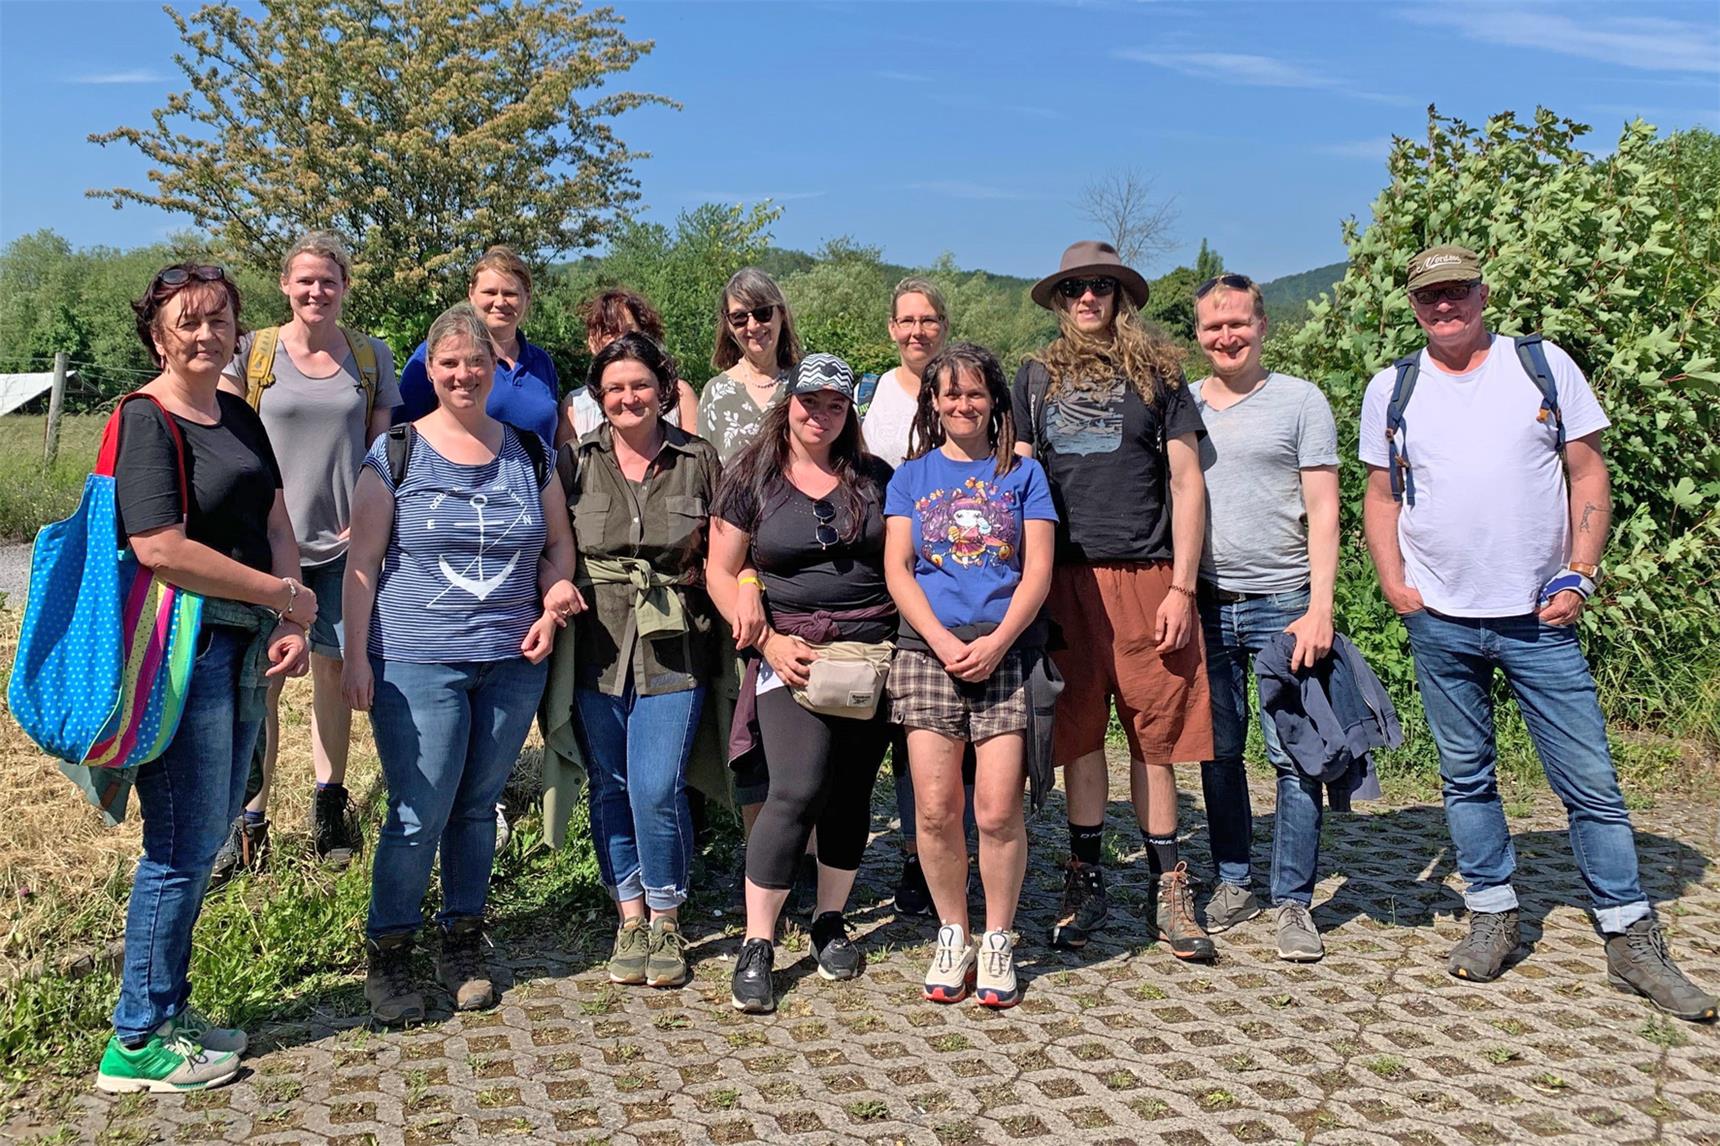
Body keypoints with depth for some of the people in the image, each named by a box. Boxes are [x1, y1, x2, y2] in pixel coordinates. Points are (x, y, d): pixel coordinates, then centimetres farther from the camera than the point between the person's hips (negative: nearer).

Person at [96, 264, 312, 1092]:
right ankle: (137, 1042, 12)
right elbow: (160, 548, -21)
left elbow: (275, 521, 12)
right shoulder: (147, 420, -11)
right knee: (183, 845, -2)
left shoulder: (239, 417, 14)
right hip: (183, 643, -8)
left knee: (208, 836, 15)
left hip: (244, 645, 8)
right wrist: (284, 596, -14)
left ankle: (167, 1008, 29)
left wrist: (289, 627, -2)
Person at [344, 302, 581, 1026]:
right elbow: (362, 561, -2)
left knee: (478, 808, 11)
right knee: (418, 816, -2)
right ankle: (388, 956, 16)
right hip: (416, 665, -3)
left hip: (512, 663, 3)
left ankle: (463, 944, 27)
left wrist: (551, 610, -1)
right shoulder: (396, 453, 0)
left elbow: (560, 545, 16)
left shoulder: (530, 454, 9)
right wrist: (356, 656, -7)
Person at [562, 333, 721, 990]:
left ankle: (665, 921, 13)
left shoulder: (698, 460, 5)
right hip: (596, 648, 2)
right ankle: (630, 917, 23)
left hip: (671, 650, -2)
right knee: (610, 788, 8)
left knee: (658, 790, -7)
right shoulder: (578, 461, 6)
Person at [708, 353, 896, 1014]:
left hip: (874, 654, 3)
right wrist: (768, 642, -8)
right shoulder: (751, 479, 4)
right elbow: (722, 573, 4)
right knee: (799, 790, -14)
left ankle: (830, 921, 26)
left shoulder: (874, 478, 11)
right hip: (794, 653, -3)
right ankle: (756, 946, -3)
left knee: (852, 792, 7)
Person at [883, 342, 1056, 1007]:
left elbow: (1037, 571, 3)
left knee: (998, 809, -5)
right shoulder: (911, 476, 13)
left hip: (1007, 652, -1)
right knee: (936, 807, -2)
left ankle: (998, 941, 13)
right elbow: (896, 568, 5)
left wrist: (996, 642, -11)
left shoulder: (1022, 473, 11)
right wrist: (943, 642, -9)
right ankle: (953, 935, 17)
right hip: (928, 652, 1)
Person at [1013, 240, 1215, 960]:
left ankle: (1169, 890, 12)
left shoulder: (1157, 373, 8)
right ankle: (1085, 881, 17)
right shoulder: (1037, 378, 13)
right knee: (1078, 732, 6)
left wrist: (1180, 586, -4)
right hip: (1065, 579, 2)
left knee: (1154, 735, 1)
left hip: (1146, 577, -1)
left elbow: (1187, 482, 5)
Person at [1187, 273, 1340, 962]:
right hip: (1204, 603, 3)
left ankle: (1293, 902, 8)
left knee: (1293, 755, -2)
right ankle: (1233, 885, 23)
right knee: (1217, 752, 9)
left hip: (1281, 605, -3)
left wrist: (1319, 608, -11)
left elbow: (1323, 512, -2)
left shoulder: (1301, 401, 2)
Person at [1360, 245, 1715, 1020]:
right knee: (1465, 776, 10)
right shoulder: (1391, 389, 7)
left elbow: (1589, 475, 4)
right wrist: (1392, 582, -2)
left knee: (1591, 781, -1)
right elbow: (1380, 497, 12)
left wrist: (1580, 574, -6)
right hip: (1439, 621, 2)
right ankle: (1492, 915, 24)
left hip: (1539, 617, -1)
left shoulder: (1543, 366, 3)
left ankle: (1632, 940, 11)